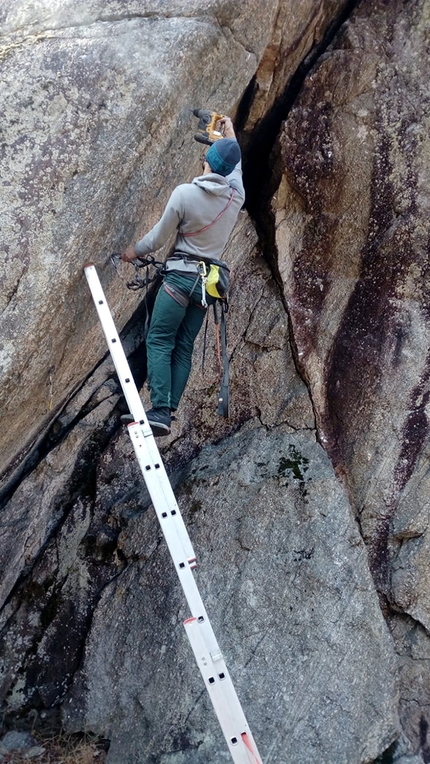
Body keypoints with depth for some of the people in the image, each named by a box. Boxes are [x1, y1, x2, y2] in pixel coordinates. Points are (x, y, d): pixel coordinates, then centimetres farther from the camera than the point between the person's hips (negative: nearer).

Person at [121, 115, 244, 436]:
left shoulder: (184, 193, -12)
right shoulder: (236, 195, 1)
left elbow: (160, 235, -2)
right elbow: (236, 166, 25)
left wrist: (135, 251, 17)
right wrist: (231, 133, 42)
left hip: (181, 275, -5)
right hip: (209, 282, 5)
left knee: (159, 342, -4)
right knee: (184, 347, 7)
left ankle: (160, 412, -15)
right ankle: (168, 411, 3)